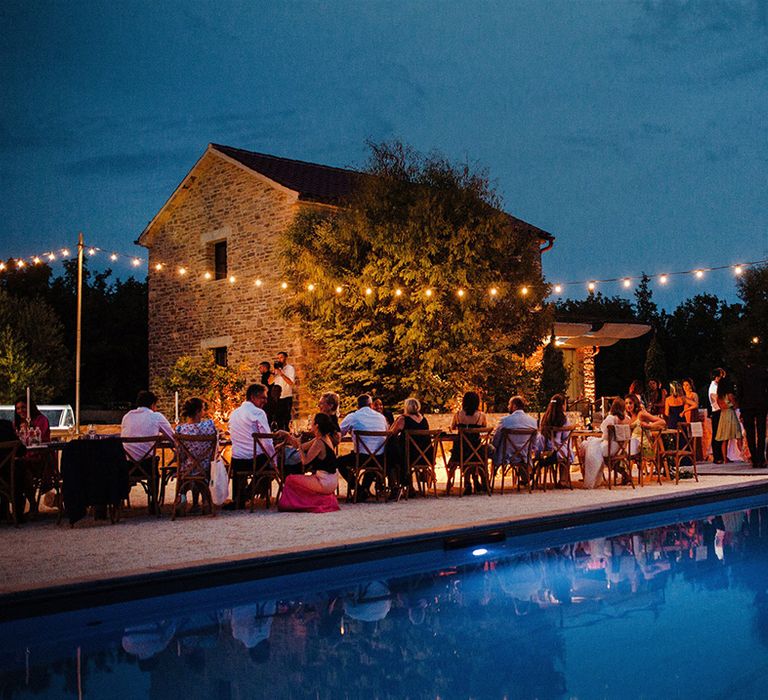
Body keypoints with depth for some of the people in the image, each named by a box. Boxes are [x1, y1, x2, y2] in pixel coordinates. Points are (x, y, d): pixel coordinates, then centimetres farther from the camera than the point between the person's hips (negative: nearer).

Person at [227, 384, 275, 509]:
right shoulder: (258, 413, -10)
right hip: (256, 460, -6)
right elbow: (267, 442, -15)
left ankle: (238, 500, 37)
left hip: (237, 463, 6)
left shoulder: (234, 413, 11)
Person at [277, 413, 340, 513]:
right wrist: (289, 436, 9)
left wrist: (299, 445, -12)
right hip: (333, 481, 9)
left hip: (325, 482, -9)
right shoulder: (325, 439, 9)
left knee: (290, 479, -2)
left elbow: (305, 461, -18)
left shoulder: (319, 443, -19)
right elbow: (302, 447, 15)